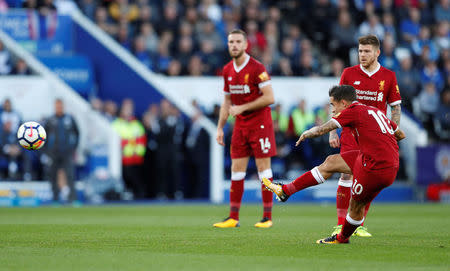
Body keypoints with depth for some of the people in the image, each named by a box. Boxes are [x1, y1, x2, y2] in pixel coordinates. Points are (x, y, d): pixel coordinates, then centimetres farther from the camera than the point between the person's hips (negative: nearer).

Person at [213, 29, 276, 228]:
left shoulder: (257, 68, -12)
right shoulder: (228, 70, 8)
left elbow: (269, 98, -17)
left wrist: (242, 108, -17)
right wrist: (220, 127, 11)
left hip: (259, 124, -6)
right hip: (240, 125, 6)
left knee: (263, 168, -4)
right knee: (236, 170, 4)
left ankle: (267, 217, 0)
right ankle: (233, 218, 7)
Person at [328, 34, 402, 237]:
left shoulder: (388, 76, 3)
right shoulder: (349, 73, 3)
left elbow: (395, 107, 8)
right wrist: (332, 132, 1)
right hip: (350, 134, -1)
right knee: (346, 176, -9)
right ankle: (340, 224, -4)